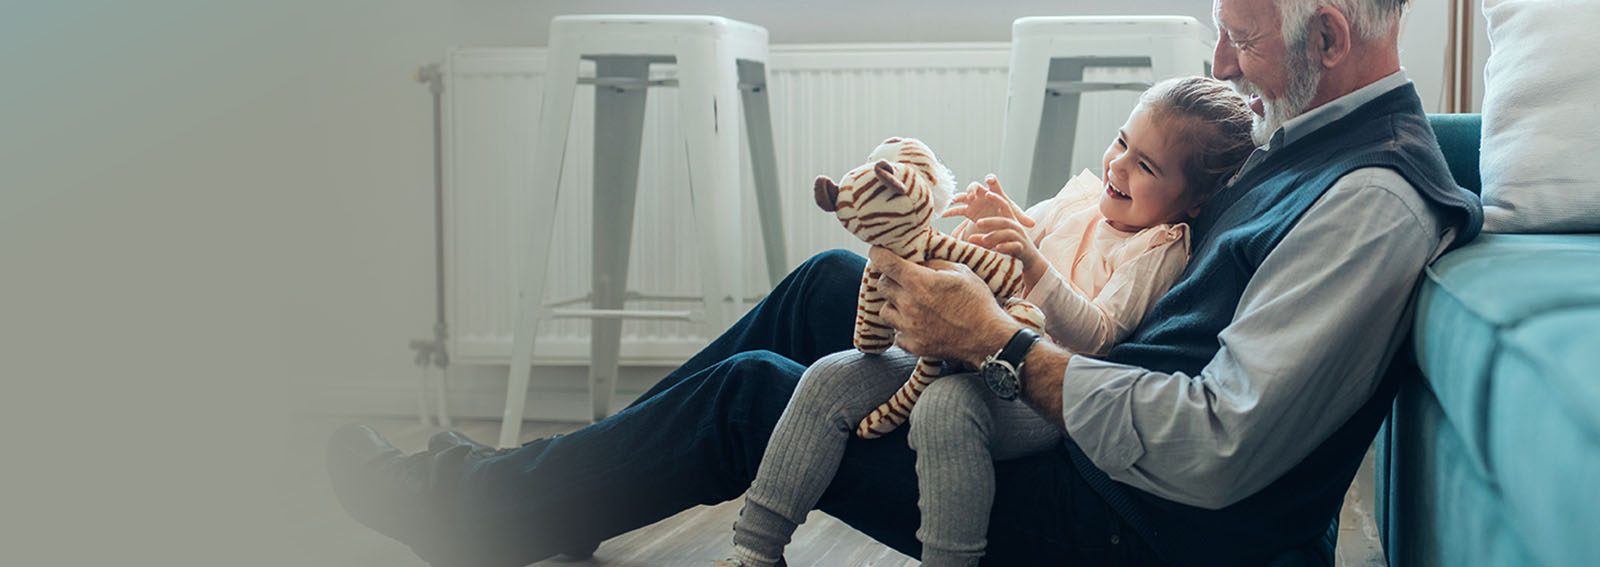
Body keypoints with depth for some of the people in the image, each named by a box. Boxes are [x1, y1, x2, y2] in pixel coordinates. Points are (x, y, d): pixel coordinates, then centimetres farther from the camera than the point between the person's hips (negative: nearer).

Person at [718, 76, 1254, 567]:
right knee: (830, 377, -8)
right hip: (979, 355, 9)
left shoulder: (1160, 250, -7)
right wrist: (998, 221, 3)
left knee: (945, 406, -41)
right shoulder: (1084, 194, 16)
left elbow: (1096, 339, -18)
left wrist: (1035, 267, -31)